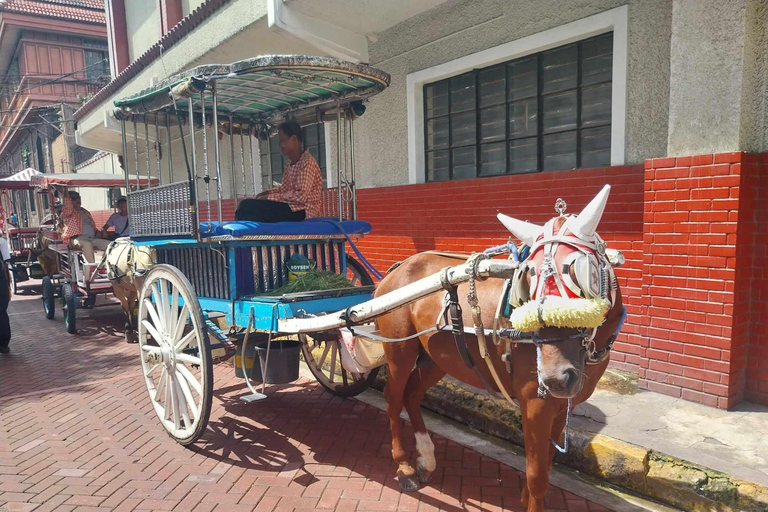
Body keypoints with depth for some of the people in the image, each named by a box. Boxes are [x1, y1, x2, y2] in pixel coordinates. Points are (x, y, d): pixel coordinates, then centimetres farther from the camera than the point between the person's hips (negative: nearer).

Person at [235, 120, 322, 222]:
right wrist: (268, 192, 1)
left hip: (303, 211, -9)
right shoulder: (290, 164, 15)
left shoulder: (307, 162, -13)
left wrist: (271, 197, -18)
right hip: (291, 206, 9)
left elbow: (301, 196, -22)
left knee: (247, 206, -18)